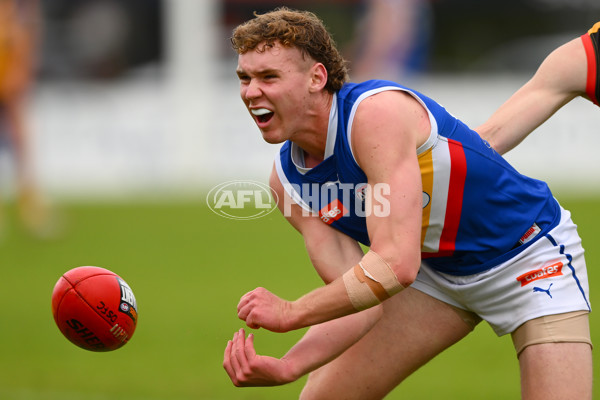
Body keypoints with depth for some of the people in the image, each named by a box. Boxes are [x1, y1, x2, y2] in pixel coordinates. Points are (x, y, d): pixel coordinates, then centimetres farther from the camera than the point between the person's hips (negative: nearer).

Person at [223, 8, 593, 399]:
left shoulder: (377, 113, -32)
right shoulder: (287, 179, -8)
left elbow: (396, 265, -38)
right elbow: (359, 300, -12)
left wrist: (290, 313, -29)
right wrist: (285, 367, -29)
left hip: (533, 258, -7)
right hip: (439, 274, 7)